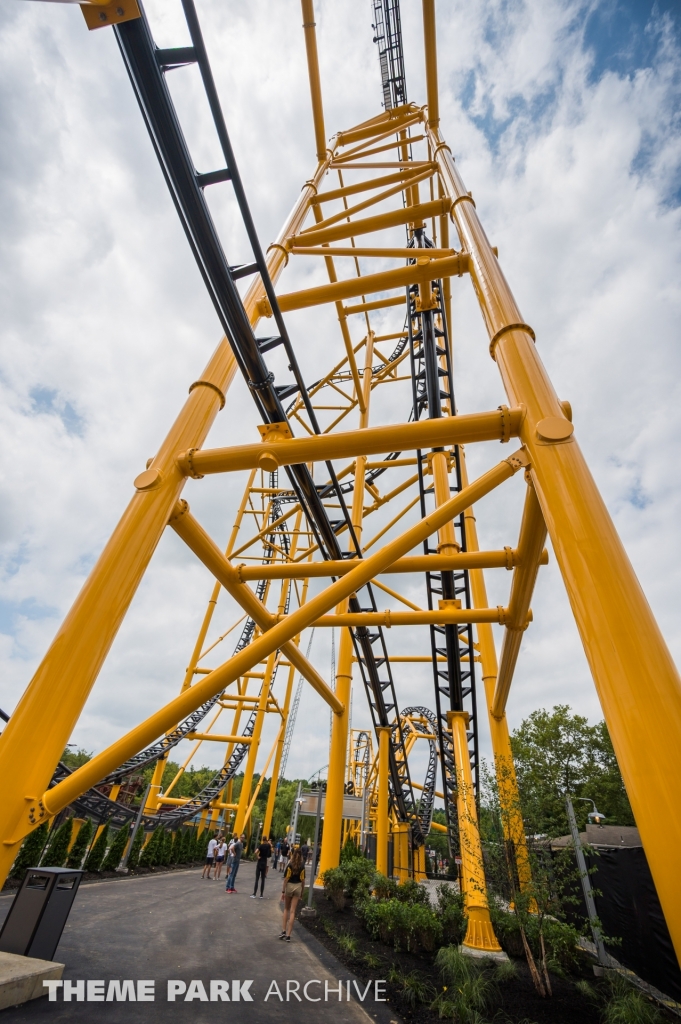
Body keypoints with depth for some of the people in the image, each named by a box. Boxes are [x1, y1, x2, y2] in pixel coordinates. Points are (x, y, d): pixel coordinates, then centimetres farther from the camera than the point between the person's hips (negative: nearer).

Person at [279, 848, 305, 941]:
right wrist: (302, 892, 9)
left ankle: (283, 931, 10)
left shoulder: (290, 865, -9)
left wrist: (283, 891, -5)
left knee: (286, 909, 18)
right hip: (298, 887, 1)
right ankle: (288, 935, 6)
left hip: (289, 886, -1)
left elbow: (286, 878, -11)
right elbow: (303, 880, -1)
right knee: (292, 911, 6)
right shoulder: (302, 866, -3)